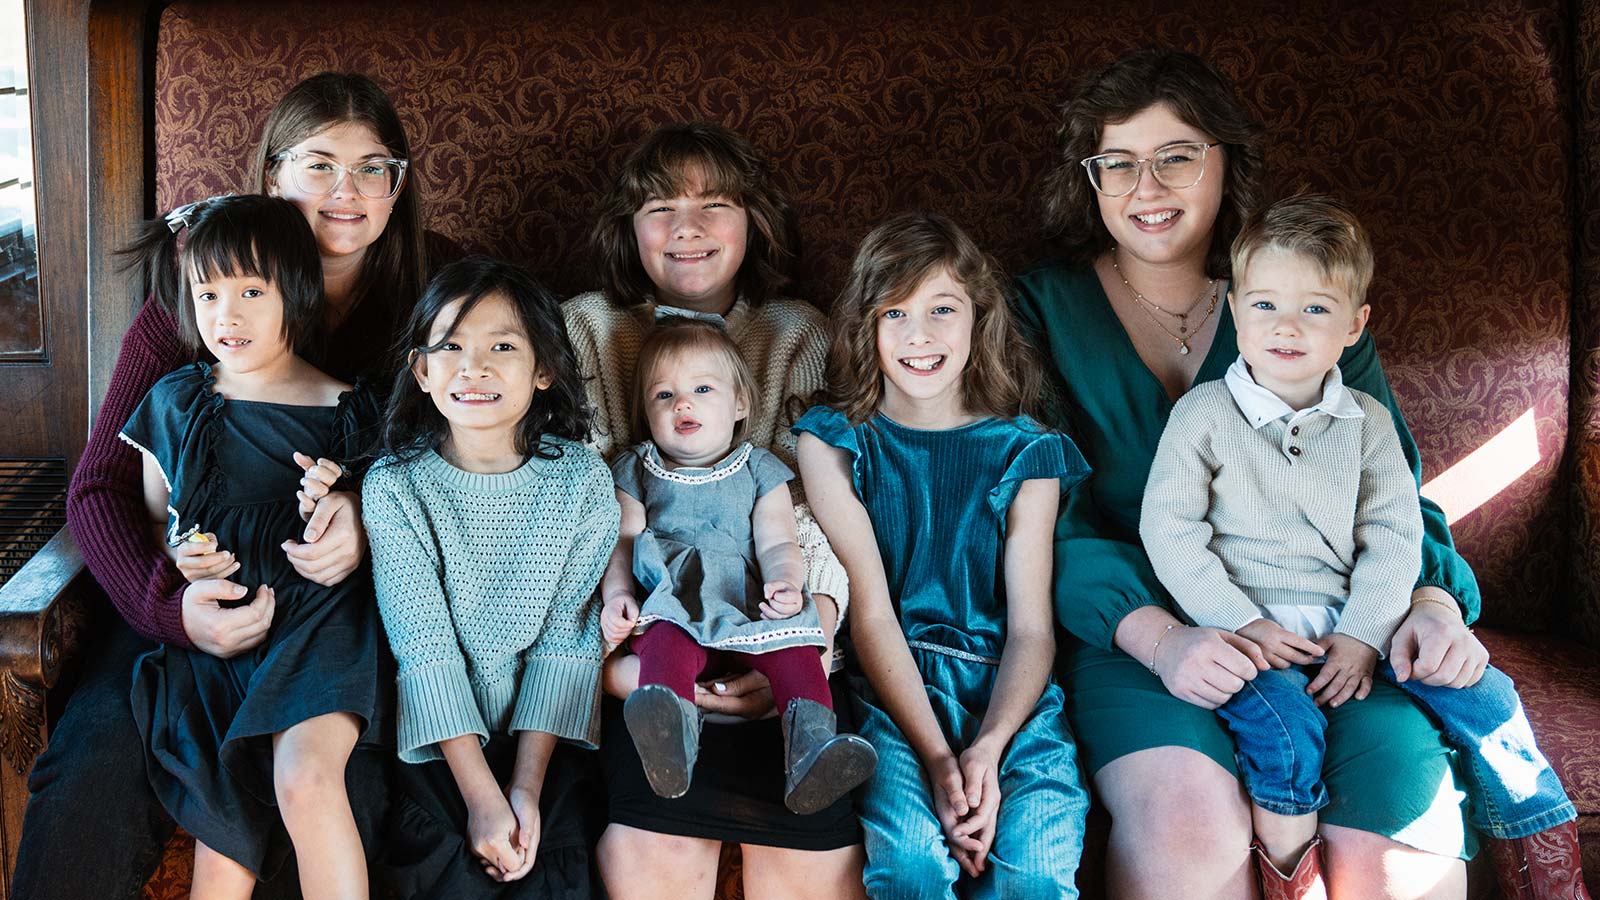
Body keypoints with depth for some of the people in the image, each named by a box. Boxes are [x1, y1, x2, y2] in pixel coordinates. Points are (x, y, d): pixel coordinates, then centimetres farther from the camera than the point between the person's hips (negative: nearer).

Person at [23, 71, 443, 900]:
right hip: (200, 596, 1)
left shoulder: (424, 301, 7)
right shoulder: (187, 303, 5)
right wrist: (168, 604, -18)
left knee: (339, 772, -31)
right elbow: (99, 489, 2)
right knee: (96, 763, -27)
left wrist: (368, 517, -17)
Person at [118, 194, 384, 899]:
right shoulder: (173, 404, 11)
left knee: (306, 777, -29)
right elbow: (156, 522, 22)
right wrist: (180, 555, 0)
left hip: (319, 614, -2)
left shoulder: (342, 409, 3)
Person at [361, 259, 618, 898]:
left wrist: (527, 784, -13)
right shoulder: (394, 486, -9)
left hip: (545, 736, 1)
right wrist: (482, 795, -18)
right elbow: (424, 645, -13)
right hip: (437, 743, -1)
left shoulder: (582, 482, -6)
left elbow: (565, 639, -6)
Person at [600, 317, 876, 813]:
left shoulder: (759, 469, 22)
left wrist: (784, 581, -15)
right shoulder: (636, 471, 25)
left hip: (750, 602, 1)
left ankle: (812, 743, -53)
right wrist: (617, 595, -7)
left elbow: (776, 542, 9)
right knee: (667, 641, -38)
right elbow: (623, 542, 15)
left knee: (793, 649, -32)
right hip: (671, 600, -1)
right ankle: (670, 734, -65)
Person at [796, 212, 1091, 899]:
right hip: (892, 688, -1)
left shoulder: (1023, 451, 9)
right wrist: (936, 759, -16)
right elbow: (870, 612, -3)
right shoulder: (833, 441, 6)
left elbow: (1031, 626, 2)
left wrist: (986, 749, -17)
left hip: (1010, 690, 1)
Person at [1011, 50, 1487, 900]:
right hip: (1128, 629, -2)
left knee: (1405, 831, -26)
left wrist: (1433, 599, -7)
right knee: (1188, 821, -32)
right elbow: (1046, 517, -1)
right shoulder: (1046, 305, 9)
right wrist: (1155, 634, -19)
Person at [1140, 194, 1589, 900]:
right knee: (1285, 727, -32)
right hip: (1247, 627, -3)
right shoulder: (1204, 413, -2)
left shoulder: (1368, 423, 8)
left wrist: (1363, 633, -10)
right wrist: (1242, 623, -14)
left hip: (1352, 623, 4)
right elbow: (1169, 529, -5)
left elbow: (1394, 536, 5)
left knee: (1481, 693, -9)